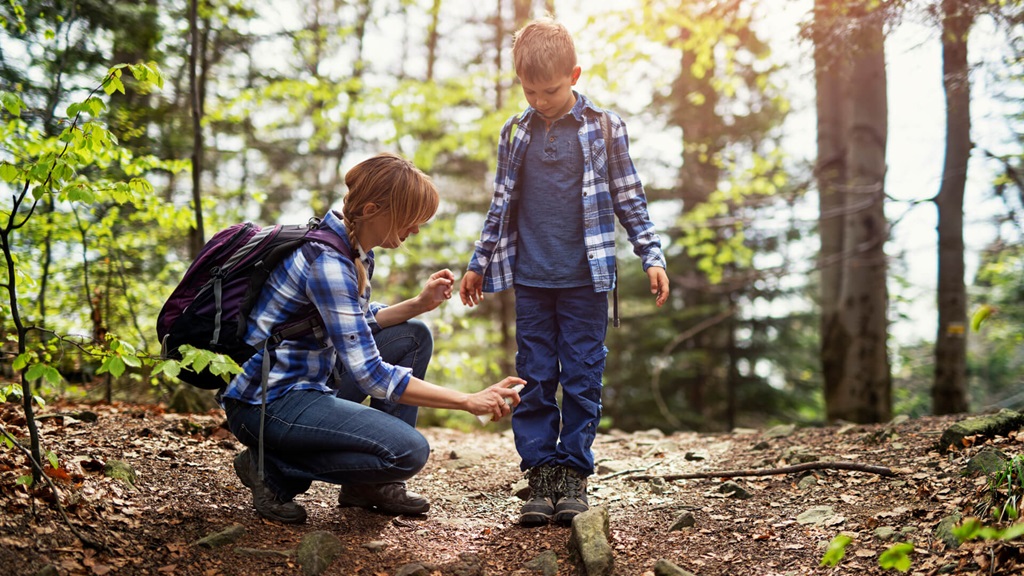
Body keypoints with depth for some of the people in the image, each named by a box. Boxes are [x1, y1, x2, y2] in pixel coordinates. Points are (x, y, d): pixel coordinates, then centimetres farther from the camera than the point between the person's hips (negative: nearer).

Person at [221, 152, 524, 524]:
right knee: (409, 451, -21)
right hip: (266, 403, -10)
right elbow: (370, 375, -26)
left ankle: (370, 485, 11)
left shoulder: (356, 249, 6)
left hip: (308, 383, 10)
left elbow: (357, 325, 21)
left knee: (413, 337, 11)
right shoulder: (327, 261, -24)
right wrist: (469, 402, -24)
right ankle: (273, 470, -4)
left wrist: (420, 304, 4)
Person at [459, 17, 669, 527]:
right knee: (535, 379, 4)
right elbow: (501, 205, 15)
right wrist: (479, 263, 17)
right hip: (529, 278, 2)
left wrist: (652, 256, -1)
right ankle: (540, 474, 10)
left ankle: (574, 472, 11)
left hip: (586, 277, -2)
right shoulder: (514, 134, 8)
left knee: (582, 378, 1)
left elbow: (629, 199, 5)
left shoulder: (604, 128, 1)